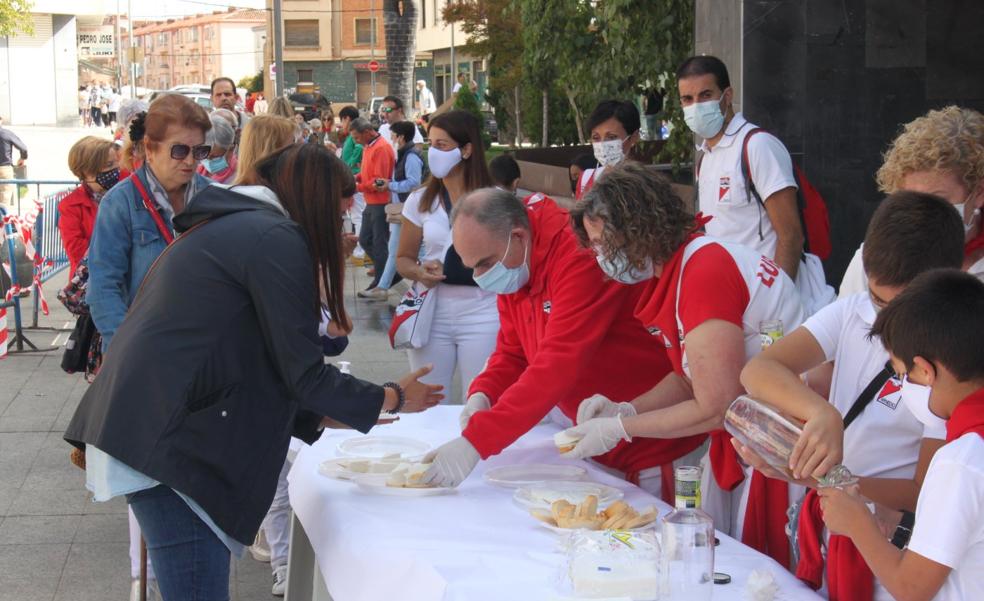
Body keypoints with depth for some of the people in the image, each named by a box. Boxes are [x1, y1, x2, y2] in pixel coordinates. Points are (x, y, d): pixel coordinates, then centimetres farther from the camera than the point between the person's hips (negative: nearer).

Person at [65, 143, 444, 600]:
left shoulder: (235, 228, 22)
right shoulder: (278, 239, -8)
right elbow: (303, 375, -8)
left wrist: (328, 417, 28)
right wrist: (394, 398, 7)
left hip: (140, 427, 10)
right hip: (167, 441, -10)